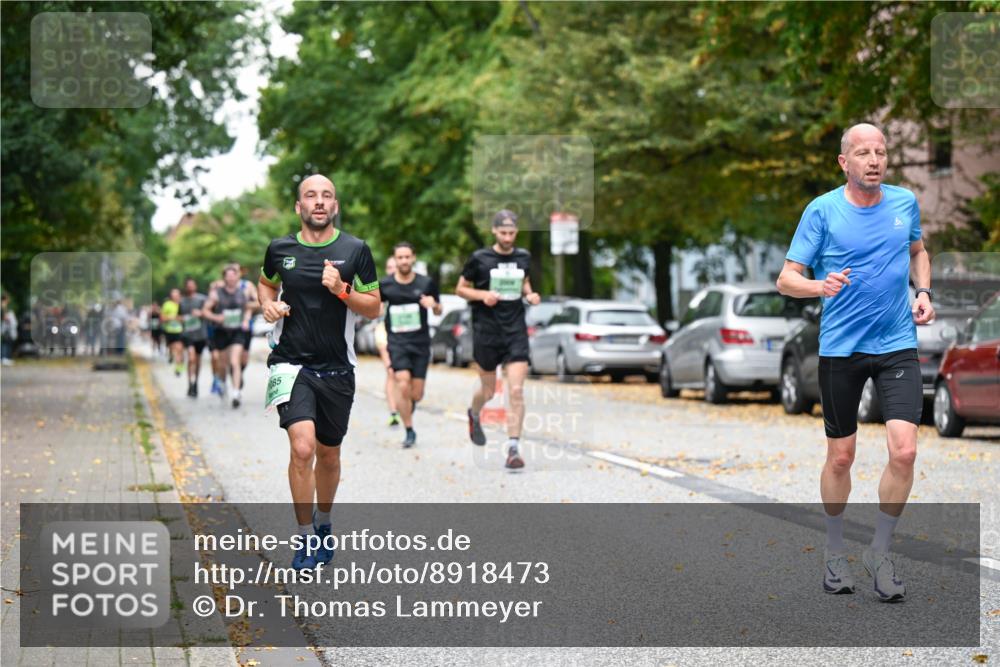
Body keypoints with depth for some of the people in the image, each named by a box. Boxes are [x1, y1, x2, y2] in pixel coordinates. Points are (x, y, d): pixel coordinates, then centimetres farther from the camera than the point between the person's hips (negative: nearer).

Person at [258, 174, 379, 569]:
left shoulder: (355, 250, -2)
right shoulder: (280, 249, 2)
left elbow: (374, 309, 1)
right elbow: (266, 282, 23)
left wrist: (342, 290, -16)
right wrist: (268, 304, 2)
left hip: (337, 369, 1)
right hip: (291, 363, -1)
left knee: (328, 455, 14)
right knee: (302, 447, -19)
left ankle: (323, 524, 38)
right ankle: (305, 538, -7)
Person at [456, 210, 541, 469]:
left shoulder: (524, 257, 6)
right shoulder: (480, 258, -4)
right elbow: (460, 289, 3)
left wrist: (529, 294, 3)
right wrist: (483, 295, -14)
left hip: (516, 332, 2)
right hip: (486, 333, -2)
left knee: (516, 390, -11)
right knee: (488, 391, 11)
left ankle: (513, 448, -9)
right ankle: (474, 414, 47)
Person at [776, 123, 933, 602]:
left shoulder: (906, 202, 5)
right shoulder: (822, 210, -6)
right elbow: (786, 278, -7)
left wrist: (923, 292, 7)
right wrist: (819, 285, -27)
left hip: (898, 345, 2)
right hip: (840, 348, -2)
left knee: (904, 451, -12)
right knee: (840, 456, 7)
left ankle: (880, 553, 7)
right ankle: (835, 553, 27)